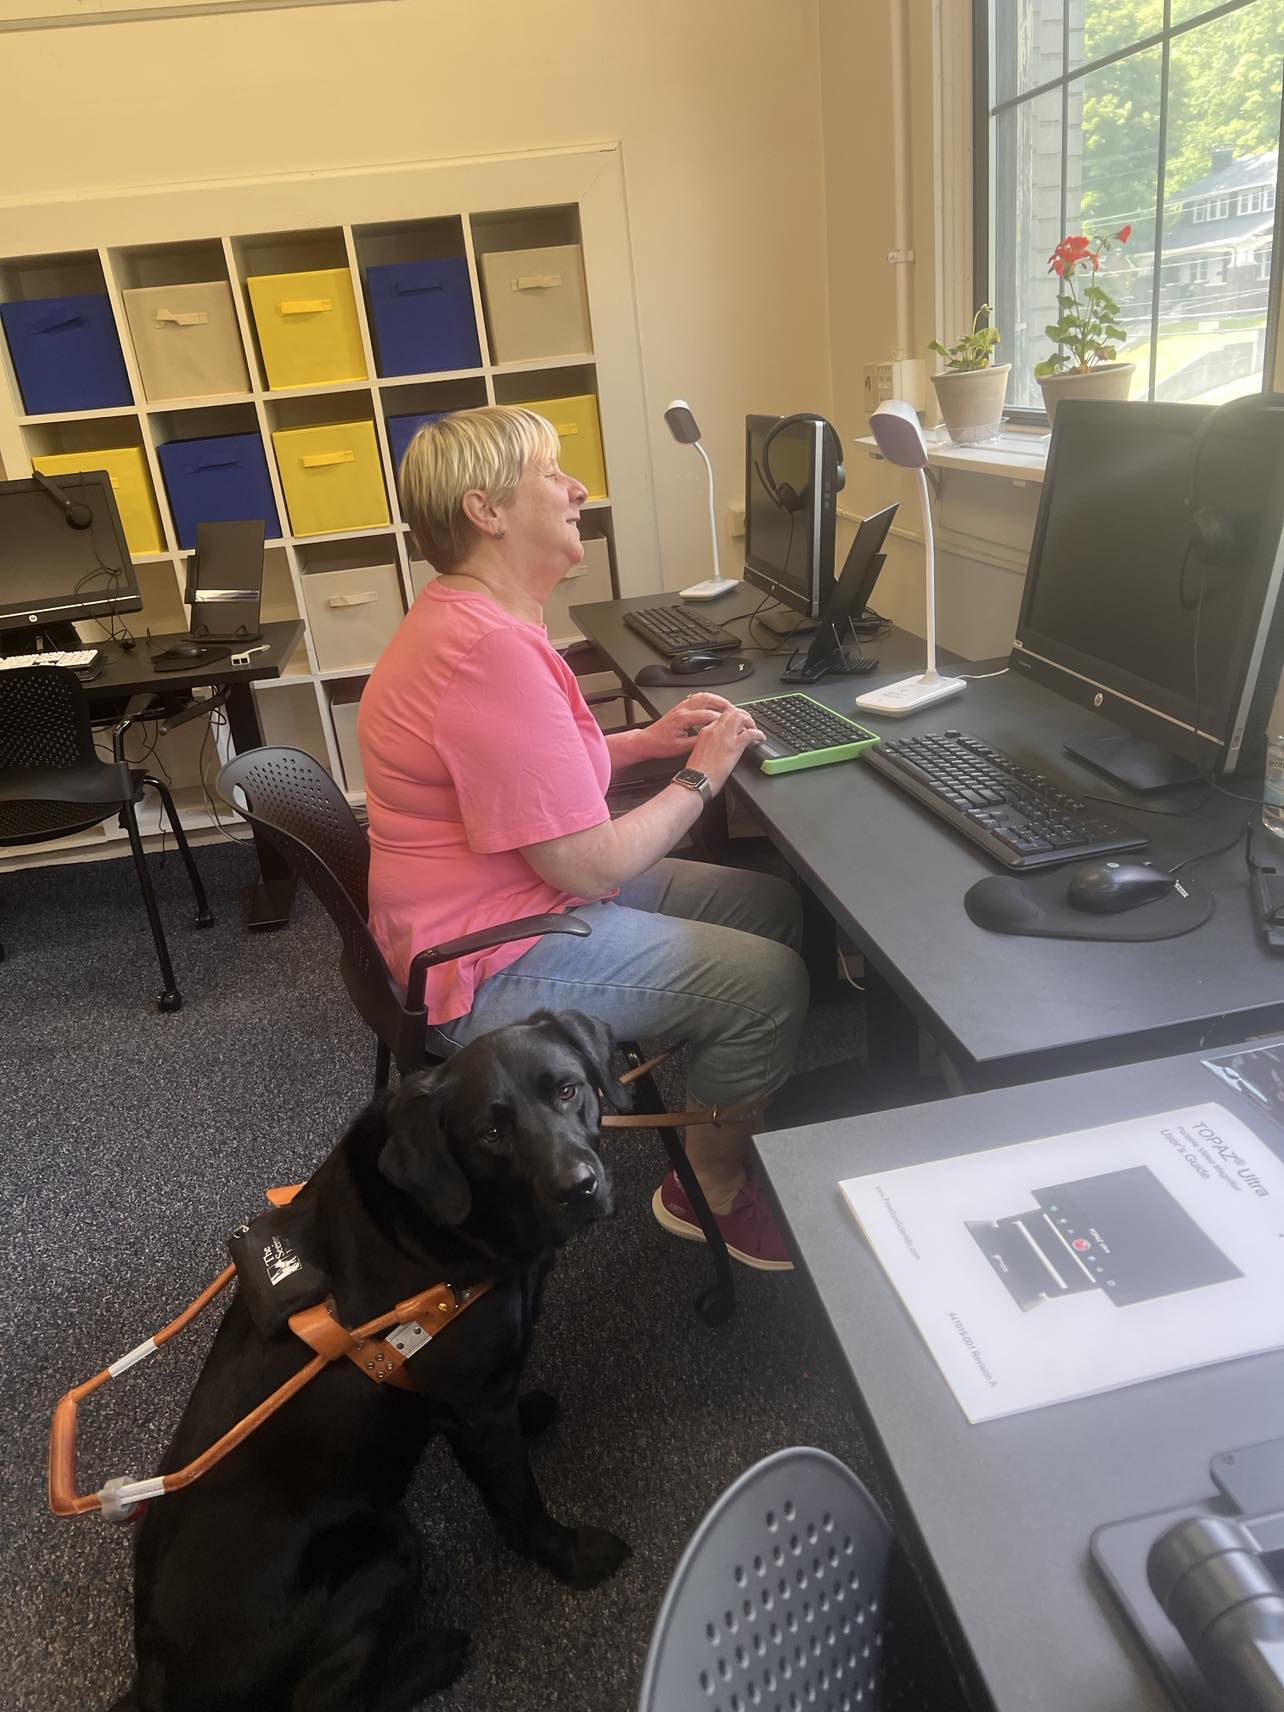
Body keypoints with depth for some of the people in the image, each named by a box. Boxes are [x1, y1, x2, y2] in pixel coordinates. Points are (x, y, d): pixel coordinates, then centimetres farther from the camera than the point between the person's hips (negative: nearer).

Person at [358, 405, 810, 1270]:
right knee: (769, 980, -13)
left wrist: (646, 740, 8)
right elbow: (592, 865, -26)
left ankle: (752, 1122, 24)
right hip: (492, 968, -11)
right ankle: (713, 1193, 12)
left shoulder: (466, 618, 8)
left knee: (773, 904, 9)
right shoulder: (490, 653, -28)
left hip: (530, 898, 11)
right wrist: (699, 779, -11)